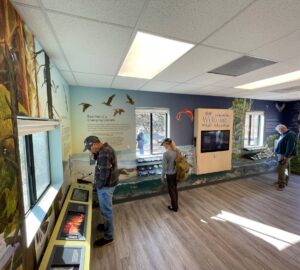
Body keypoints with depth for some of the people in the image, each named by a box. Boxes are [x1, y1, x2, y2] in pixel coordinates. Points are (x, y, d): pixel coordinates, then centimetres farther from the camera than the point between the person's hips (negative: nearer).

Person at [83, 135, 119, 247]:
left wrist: (97, 185, -11)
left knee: (106, 210, 7)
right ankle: (107, 226, 47)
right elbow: (100, 163, 14)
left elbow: (104, 173, -27)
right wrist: (95, 154, -3)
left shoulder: (104, 153, -28)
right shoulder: (105, 148, 4)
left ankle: (108, 236, 24)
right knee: (106, 209, 26)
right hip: (108, 183, 10)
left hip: (105, 186, -10)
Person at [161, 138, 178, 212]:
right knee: (175, 189, 21)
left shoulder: (166, 154, -23)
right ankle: (175, 205, 37)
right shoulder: (176, 151, -3)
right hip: (176, 173, 7)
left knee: (171, 191, 11)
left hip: (170, 175, -7)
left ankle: (174, 207, 26)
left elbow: (164, 167, -18)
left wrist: (162, 177, -6)